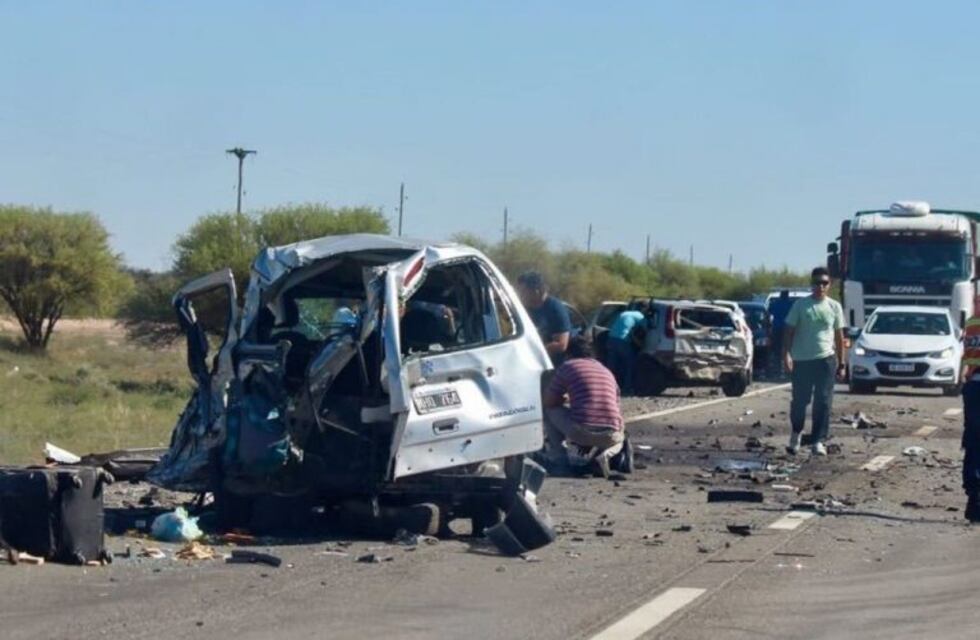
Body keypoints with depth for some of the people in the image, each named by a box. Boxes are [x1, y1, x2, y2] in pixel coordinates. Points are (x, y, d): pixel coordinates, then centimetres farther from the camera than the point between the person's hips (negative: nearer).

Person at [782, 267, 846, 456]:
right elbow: (789, 331, 0)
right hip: (801, 360, -1)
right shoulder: (800, 305, 0)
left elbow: (839, 336, 11)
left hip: (826, 360, 1)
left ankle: (819, 441, 2)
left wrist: (841, 364, 10)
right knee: (799, 400, 4)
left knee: (823, 403, -3)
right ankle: (796, 432, 30)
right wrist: (786, 354, -13)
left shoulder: (834, 307, 6)